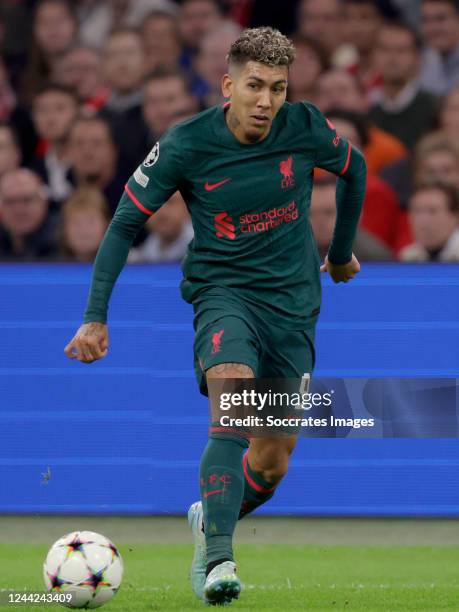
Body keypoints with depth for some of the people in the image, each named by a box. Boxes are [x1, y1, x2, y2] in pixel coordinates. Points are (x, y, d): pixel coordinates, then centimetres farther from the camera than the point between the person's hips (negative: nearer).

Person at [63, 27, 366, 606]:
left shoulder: (304, 128, -8)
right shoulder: (186, 144, -13)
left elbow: (353, 168, 15)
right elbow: (125, 222, -5)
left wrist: (341, 252, 26)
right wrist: (96, 316, -10)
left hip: (293, 301, 3)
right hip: (222, 291, -3)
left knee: (272, 462, 6)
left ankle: (210, 521, 38)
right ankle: (218, 559, -37)